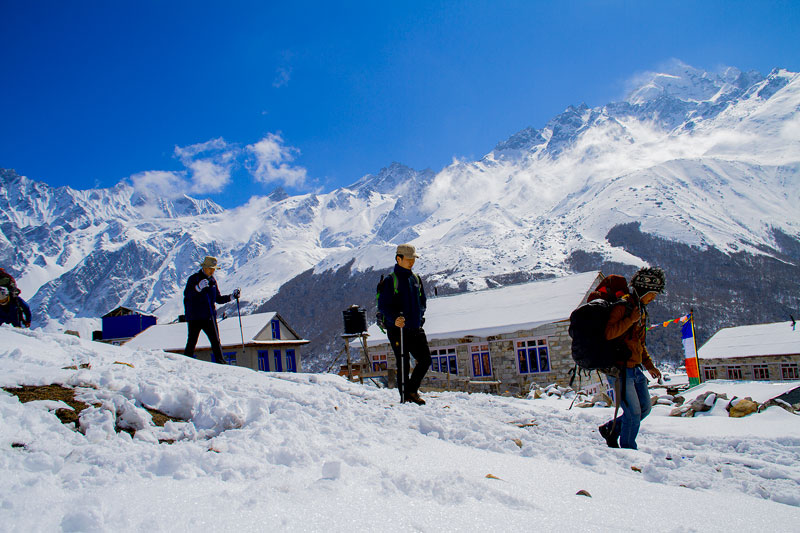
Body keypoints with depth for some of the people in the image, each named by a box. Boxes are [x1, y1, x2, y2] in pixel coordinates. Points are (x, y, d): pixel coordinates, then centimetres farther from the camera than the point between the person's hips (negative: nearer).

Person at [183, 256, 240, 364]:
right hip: (195, 317, -4)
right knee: (192, 342, 0)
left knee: (216, 341, -1)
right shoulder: (194, 278, -3)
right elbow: (186, 294, -17)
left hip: (209, 317, 4)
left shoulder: (212, 281, 14)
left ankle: (220, 362, 2)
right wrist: (198, 288, -33)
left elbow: (218, 299, 19)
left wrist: (232, 296, 7)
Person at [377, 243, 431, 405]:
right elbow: (383, 305, -14)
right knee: (403, 364, 0)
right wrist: (394, 319, -30)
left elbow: (423, 301, 22)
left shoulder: (416, 279, 12)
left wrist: (419, 316, 6)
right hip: (397, 330, -6)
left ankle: (412, 390, 18)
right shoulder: (390, 281, -8)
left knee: (425, 359, 1)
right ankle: (405, 396, 14)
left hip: (416, 329, 6)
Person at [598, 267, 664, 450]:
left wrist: (649, 365, 22)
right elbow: (608, 334, -25)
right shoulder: (622, 306, -13)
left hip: (635, 369, 9)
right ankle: (628, 450, 11)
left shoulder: (641, 309, 16)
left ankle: (610, 429, 27)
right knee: (634, 412, -5)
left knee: (644, 409, 13)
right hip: (620, 369, -9)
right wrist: (631, 320, -25)